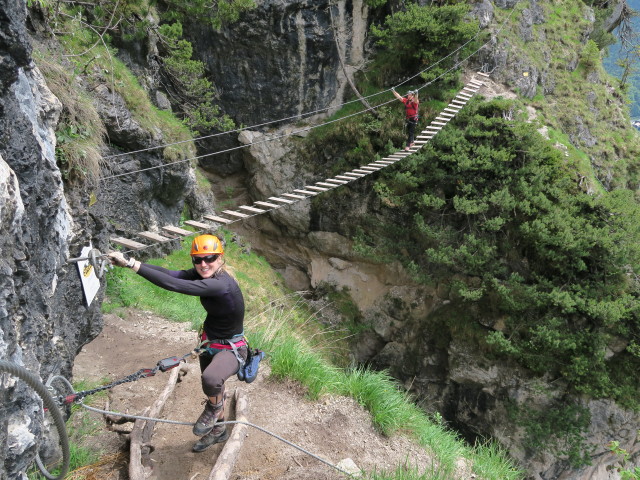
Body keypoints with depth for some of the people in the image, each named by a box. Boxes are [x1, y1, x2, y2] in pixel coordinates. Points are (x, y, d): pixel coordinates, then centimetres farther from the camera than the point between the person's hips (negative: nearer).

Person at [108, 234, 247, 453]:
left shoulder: (221, 284, -34)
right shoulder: (203, 274, -8)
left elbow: (173, 285, -42)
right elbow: (171, 274, -21)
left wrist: (132, 264, -41)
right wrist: (128, 262, -31)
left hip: (231, 348, -9)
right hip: (209, 342, 9)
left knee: (211, 379, -38)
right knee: (212, 391, 25)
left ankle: (214, 408, -2)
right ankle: (218, 429, 53)